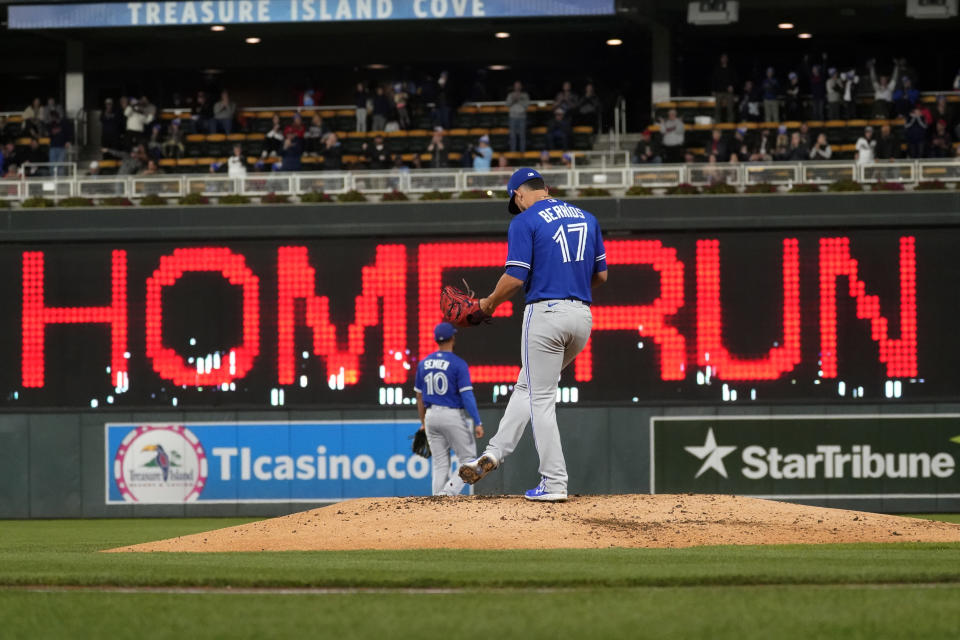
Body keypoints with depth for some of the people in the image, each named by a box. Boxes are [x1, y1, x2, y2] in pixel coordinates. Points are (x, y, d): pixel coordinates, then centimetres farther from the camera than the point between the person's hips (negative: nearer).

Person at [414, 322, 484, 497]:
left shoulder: (424, 363, 7)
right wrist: (477, 423, -16)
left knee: (440, 464, 10)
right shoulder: (458, 364, -10)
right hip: (453, 416, -5)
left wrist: (423, 423, 23)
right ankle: (449, 492, -18)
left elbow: (419, 396, 13)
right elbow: (467, 395, -15)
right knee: (468, 460, 2)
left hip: (431, 416, 5)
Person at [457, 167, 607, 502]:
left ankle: (554, 483, -2)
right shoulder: (586, 218, 13)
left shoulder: (525, 222, -6)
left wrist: (489, 303, 4)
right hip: (582, 315, 7)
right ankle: (494, 454, 13)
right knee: (527, 386, 19)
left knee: (540, 398, 0)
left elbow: (515, 277, -12)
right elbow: (601, 274, 14)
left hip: (546, 312, -7)